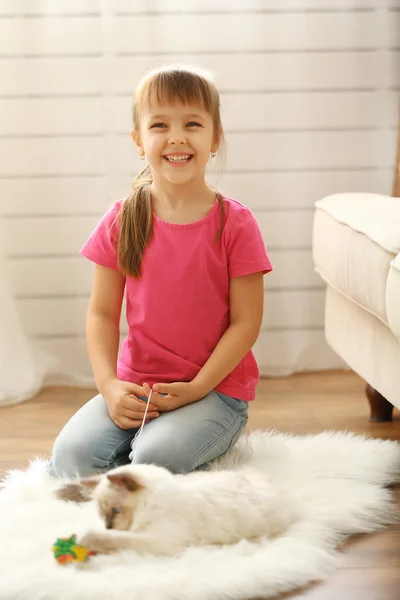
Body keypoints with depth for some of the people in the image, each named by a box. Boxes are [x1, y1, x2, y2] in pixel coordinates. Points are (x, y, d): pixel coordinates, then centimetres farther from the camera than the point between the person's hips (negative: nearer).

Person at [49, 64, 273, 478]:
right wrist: (109, 386, -11)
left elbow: (246, 322, -7)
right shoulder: (121, 222, 2)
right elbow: (102, 313, 4)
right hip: (135, 387, 3)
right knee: (70, 454, -20)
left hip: (217, 387, -3)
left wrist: (194, 389, -15)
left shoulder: (235, 224, -6)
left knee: (156, 455, -30)